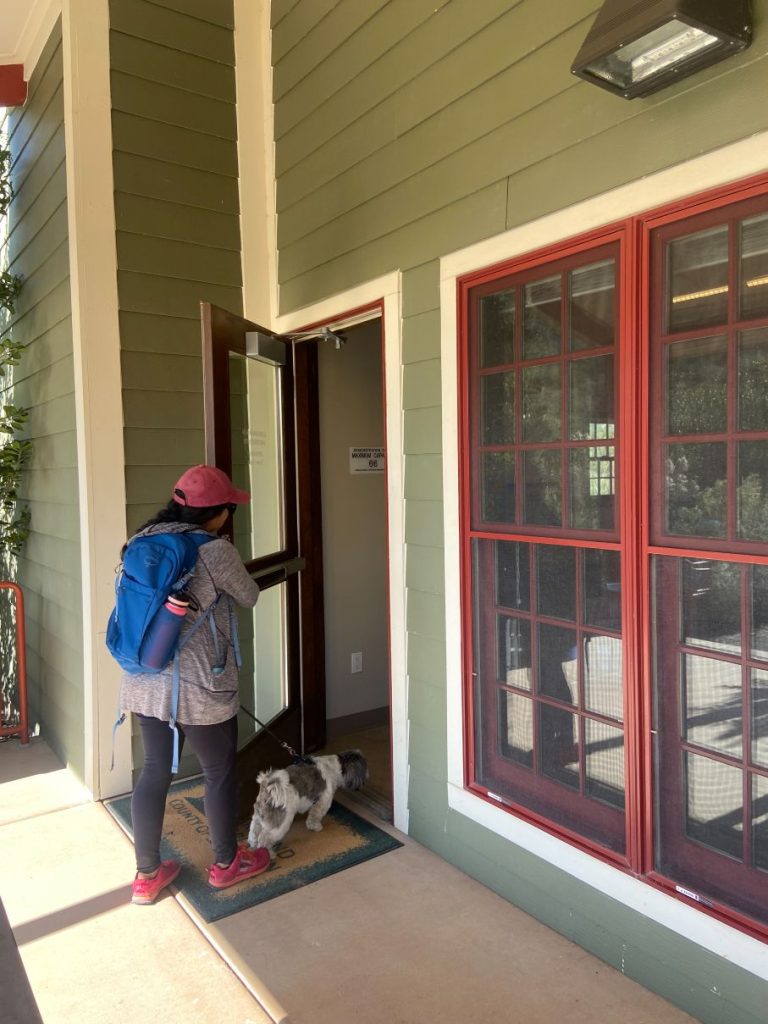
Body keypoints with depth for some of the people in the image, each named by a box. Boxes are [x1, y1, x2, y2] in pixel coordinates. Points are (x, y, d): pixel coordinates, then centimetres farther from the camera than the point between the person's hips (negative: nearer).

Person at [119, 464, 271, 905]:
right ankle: (226, 863, 33)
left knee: (155, 771, 19)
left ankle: (147, 876, 31)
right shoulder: (216, 552, -17)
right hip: (199, 688, -6)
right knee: (220, 772, 15)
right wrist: (237, 576, 19)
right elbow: (250, 598, -2)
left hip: (144, 683, 7)